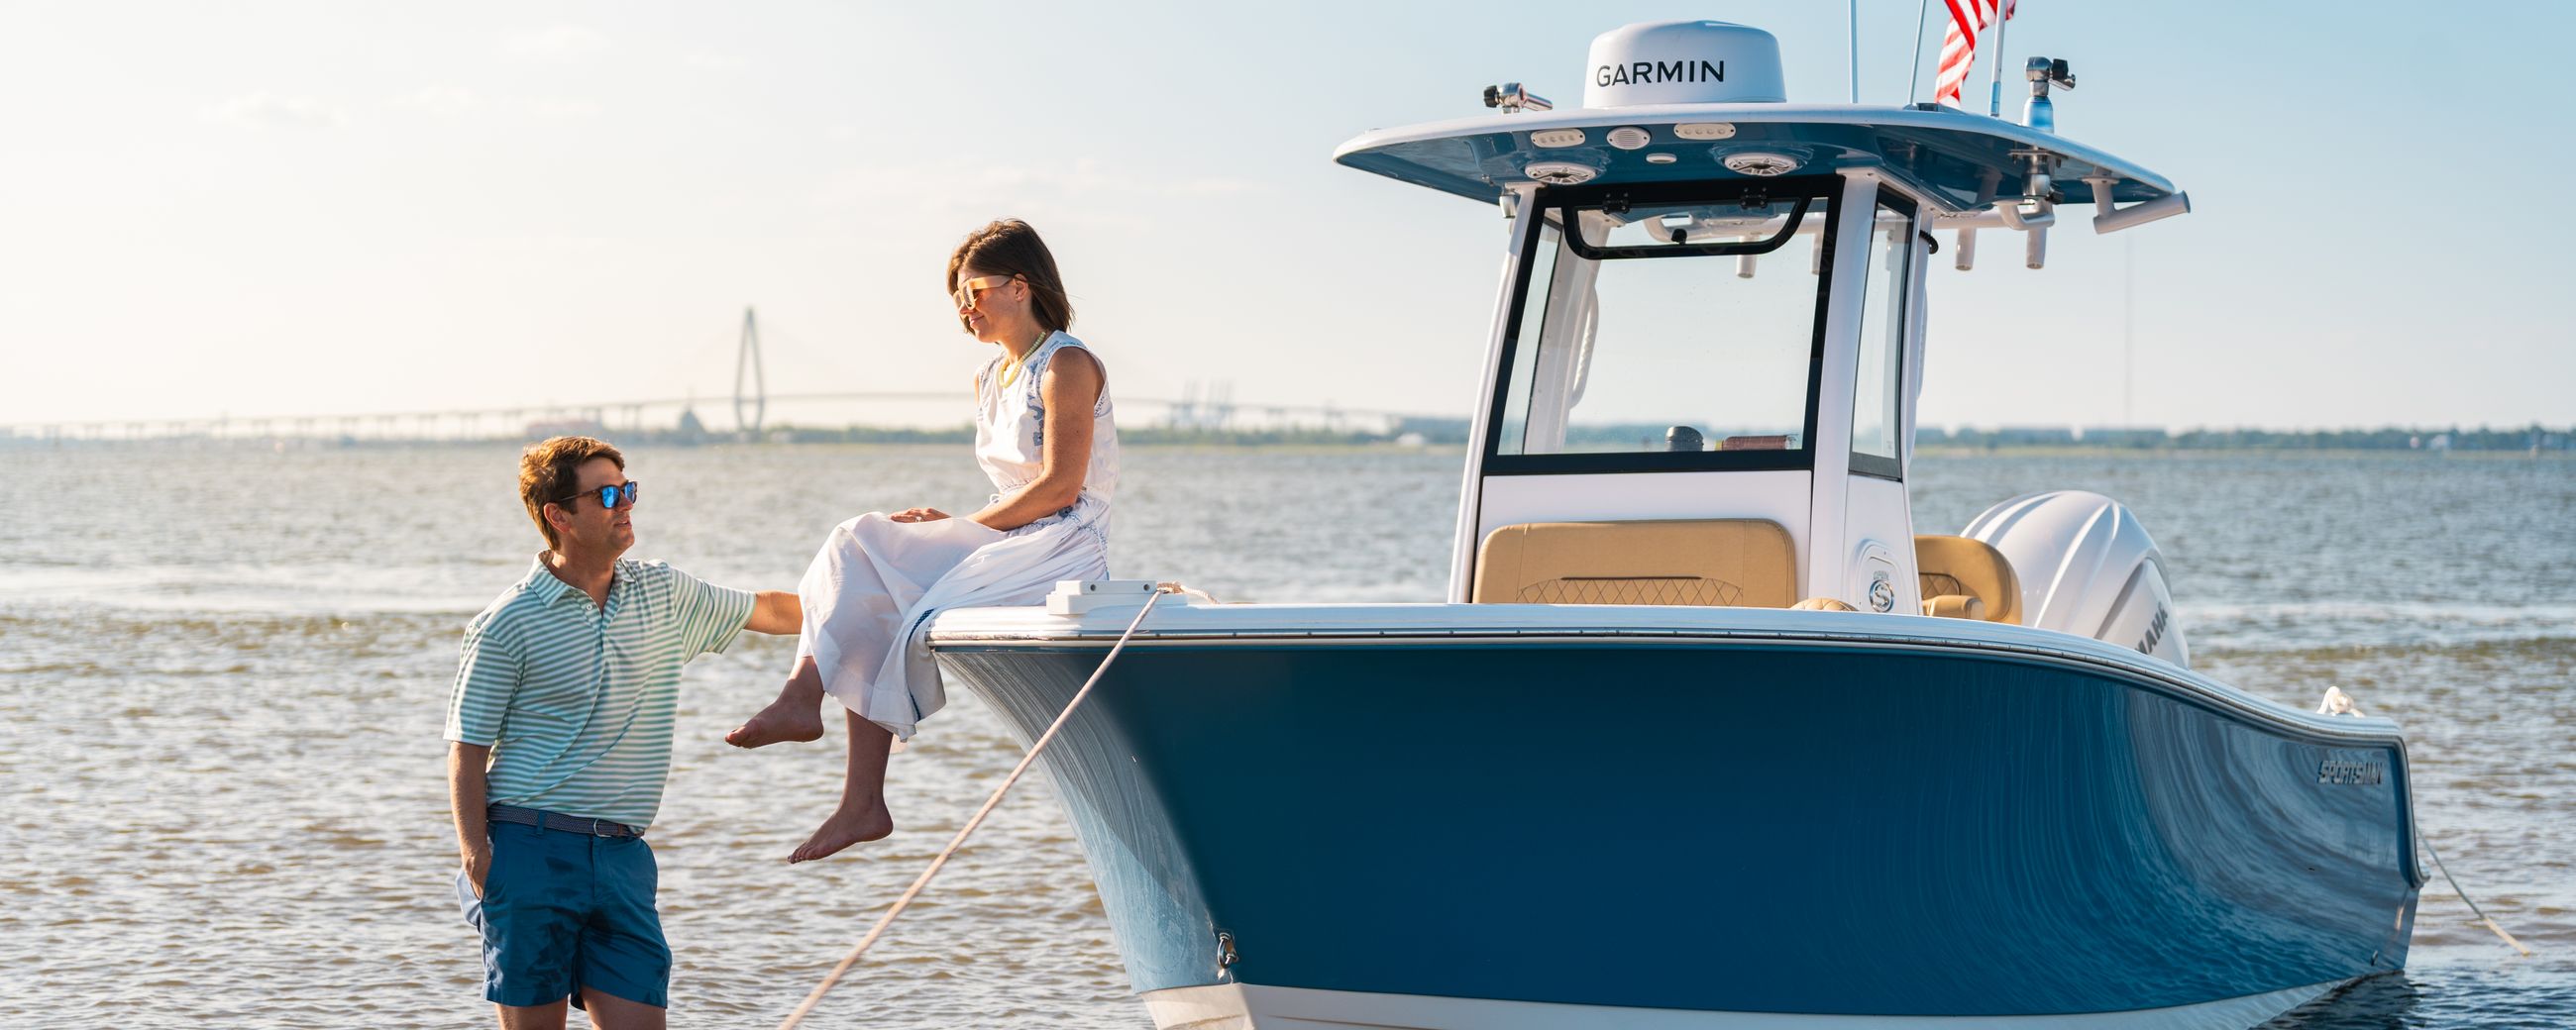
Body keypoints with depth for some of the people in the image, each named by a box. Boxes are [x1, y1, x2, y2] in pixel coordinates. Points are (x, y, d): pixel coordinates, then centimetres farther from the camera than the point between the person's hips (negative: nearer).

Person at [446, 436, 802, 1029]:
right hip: (531, 848, -5)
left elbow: (766, 610, 23)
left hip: (622, 854, 5)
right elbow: (467, 751, -4)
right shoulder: (509, 624, -5)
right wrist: (477, 862, -13)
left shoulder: (664, 593, 11)